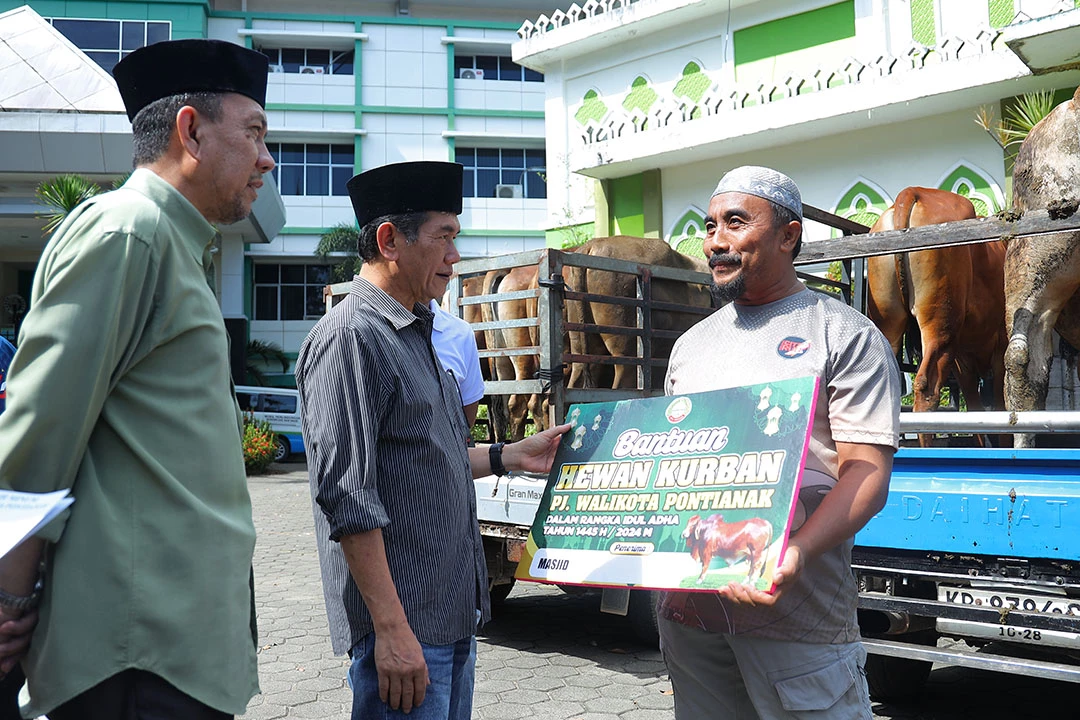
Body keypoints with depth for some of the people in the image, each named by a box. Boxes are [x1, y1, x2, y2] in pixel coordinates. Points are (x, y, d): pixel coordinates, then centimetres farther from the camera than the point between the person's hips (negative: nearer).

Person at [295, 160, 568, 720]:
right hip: (403, 624, -9)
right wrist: (392, 629, -22)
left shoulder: (416, 333, 15)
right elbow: (347, 497, -21)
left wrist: (509, 457, 14)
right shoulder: (351, 337, -15)